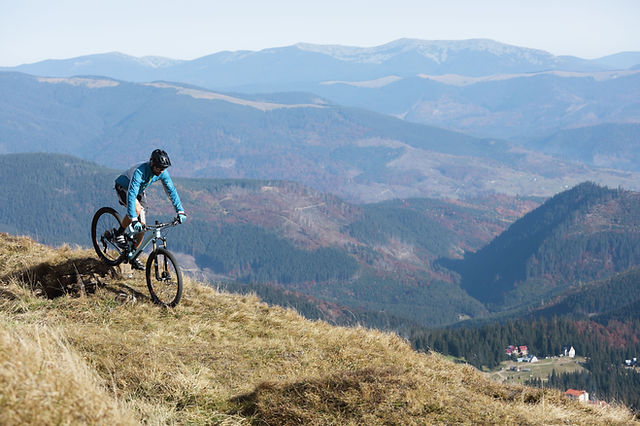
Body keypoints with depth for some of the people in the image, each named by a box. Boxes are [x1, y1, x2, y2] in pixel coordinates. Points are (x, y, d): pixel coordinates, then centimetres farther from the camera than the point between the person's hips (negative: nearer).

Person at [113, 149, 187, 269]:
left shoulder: (162, 172, -22)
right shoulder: (139, 172, -40)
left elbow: (171, 191, -15)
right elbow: (131, 195, -46)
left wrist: (180, 211, -24)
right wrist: (134, 220, -53)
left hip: (139, 191, 6)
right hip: (123, 188, -6)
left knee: (142, 226, -3)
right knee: (137, 209, -35)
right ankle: (119, 234, -13)